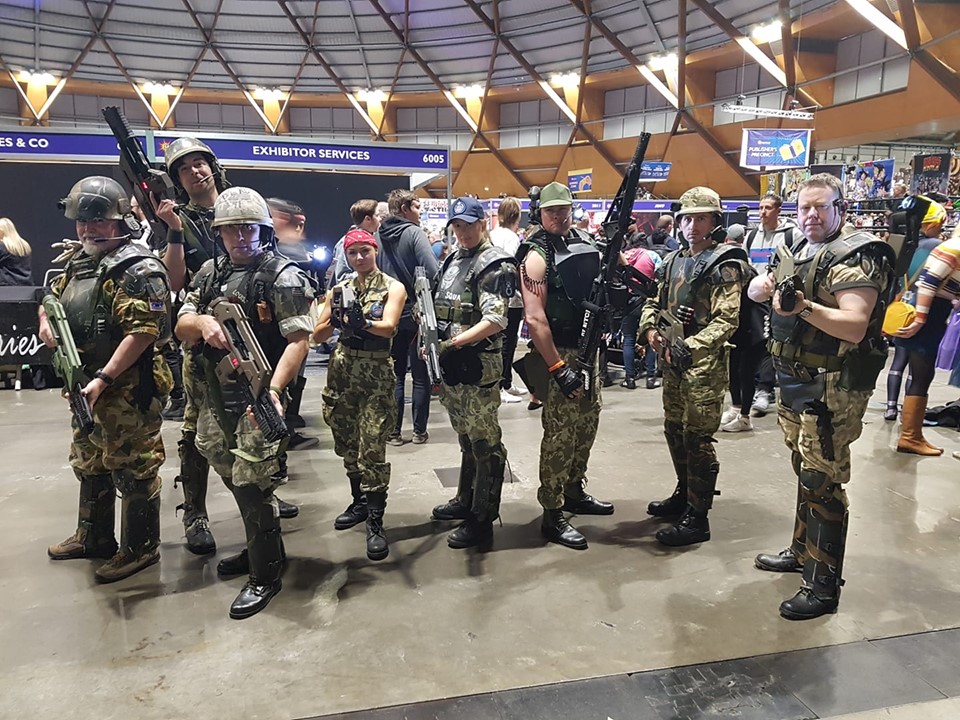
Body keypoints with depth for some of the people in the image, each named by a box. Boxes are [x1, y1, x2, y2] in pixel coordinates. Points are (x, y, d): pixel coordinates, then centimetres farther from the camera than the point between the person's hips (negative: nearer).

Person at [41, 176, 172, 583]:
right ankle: (93, 537, 40)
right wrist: (46, 320, 3)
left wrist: (103, 378, -26)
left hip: (127, 390, -10)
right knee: (89, 466, 22)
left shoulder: (138, 269, -16)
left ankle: (140, 549, 17)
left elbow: (143, 332, -23)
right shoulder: (76, 264, 13)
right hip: (86, 388, 10)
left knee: (132, 471, 1)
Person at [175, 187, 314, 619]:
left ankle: (265, 574, 13)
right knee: (234, 479, 18)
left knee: (252, 485, -4)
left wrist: (273, 390, -29)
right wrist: (202, 321, -15)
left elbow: (299, 340, -17)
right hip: (213, 398, 7)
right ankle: (261, 547, 38)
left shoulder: (283, 277, -10)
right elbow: (181, 328, 9)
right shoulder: (210, 272, 10)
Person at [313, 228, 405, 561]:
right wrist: (336, 321, -13)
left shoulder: (392, 287, 0)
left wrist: (362, 323, -36)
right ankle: (360, 502, 33)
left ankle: (375, 524, -2)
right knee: (346, 443, 13)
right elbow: (318, 334, 7)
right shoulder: (340, 288, 11)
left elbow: (389, 327, -17)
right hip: (341, 370, 5)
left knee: (372, 449, -8)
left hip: (376, 373, -4)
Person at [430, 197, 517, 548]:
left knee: (484, 442, -1)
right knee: (466, 437, 20)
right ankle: (466, 501, 35)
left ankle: (482, 520, 7)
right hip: (451, 363, 9)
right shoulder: (453, 259, 16)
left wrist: (455, 342, -27)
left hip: (479, 365, -9)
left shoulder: (495, 265, -11)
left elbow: (495, 321, -21)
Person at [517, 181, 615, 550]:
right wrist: (559, 369, -23)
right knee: (560, 433, -4)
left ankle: (575, 491, 36)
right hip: (557, 354, -8)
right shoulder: (538, 255, -13)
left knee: (587, 423, 18)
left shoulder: (585, 242, 9)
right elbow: (534, 318, -20)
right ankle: (552, 516, 7)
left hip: (588, 349, 8)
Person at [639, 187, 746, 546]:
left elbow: (726, 319, -17)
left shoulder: (724, 264, -9)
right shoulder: (673, 261, 14)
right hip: (672, 360, 8)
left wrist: (689, 347, -26)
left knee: (697, 438, -4)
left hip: (704, 363, -8)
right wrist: (650, 328, -2)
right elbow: (654, 303, 19)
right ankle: (684, 494, 35)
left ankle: (697, 518, 6)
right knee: (675, 431, 17)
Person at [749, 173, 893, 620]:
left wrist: (805, 308, -36)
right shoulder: (799, 252, 13)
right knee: (804, 473, 19)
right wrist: (763, 285, -4)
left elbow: (855, 327, -23)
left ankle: (823, 586, 3)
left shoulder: (855, 258, -14)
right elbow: (755, 289, 18)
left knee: (822, 483, -6)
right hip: (794, 381, 9)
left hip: (831, 388, -9)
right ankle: (802, 552, 35)